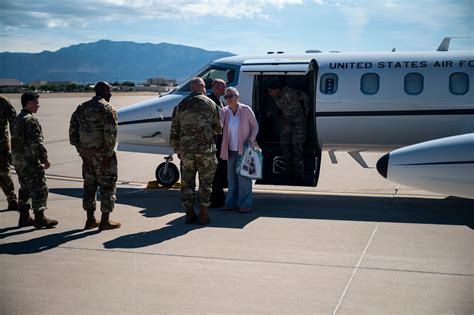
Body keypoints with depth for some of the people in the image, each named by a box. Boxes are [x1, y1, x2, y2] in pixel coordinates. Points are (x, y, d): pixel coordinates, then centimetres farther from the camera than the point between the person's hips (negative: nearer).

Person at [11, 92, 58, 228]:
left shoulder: (17, 119, 15)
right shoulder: (30, 120, -17)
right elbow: (37, 143, -22)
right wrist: (45, 159, -19)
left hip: (17, 160, 10)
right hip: (29, 161, -10)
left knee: (25, 188, 16)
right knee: (39, 188, -4)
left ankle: (24, 217, 20)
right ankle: (39, 218, -1)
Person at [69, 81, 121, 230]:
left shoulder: (81, 108, 10)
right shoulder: (108, 109, -11)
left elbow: (73, 131, 9)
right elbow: (110, 134, -19)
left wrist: (80, 150, 14)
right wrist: (109, 153, -13)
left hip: (86, 155, 6)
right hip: (102, 154, -6)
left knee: (89, 186, 14)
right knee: (107, 186, 3)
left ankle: (90, 219, 21)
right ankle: (105, 221, 7)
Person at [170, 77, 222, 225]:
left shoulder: (181, 105, 9)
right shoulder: (209, 103, 2)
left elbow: (174, 131, 9)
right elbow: (218, 128, 6)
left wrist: (177, 150, 17)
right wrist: (218, 130, 29)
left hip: (186, 149, 3)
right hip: (205, 148, -2)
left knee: (187, 181, 10)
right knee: (205, 182, 6)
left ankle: (189, 214, 12)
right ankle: (203, 215, 7)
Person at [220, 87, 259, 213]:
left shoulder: (246, 109, -9)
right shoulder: (224, 111, 0)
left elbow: (255, 126, -2)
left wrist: (251, 140, -11)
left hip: (244, 149, -4)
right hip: (231, 149, 5)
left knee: (243, 177, -3)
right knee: (231, 177, 11)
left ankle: (245, 204, 5)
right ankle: (231, 203, 21)